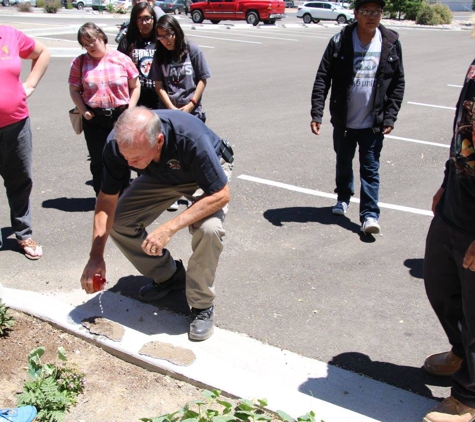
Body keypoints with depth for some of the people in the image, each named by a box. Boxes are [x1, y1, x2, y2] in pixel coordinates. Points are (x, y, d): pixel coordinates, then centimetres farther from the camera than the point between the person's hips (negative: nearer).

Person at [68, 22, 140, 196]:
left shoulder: (122, 59, -1)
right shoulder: (80, 62, 2)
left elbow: (135, 86, 4)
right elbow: (74, 90, 5)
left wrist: (130, 110, -5)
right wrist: (84, 111, -7)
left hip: (121, 117, -1)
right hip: (94, 120, 1)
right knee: (98, 162, 9)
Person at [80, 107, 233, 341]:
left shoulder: (191, 139, -42)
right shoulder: (117, 145, -29)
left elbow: (221, 194, -34)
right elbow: (107, 201, -17)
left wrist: (170, 228, -41)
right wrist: (96, 256, -24)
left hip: (205, 175, -4)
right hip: (161, 175, 5)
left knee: (208, 229, -32)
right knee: (118, 222, -8)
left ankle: (201, 305, -8)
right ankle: (167, 276, 15)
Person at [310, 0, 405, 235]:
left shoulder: (391, 43, -5)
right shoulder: (340, 42, -9)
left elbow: (398, 83, 1)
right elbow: (322, 78, -8)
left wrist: (389, 117, -5)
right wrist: (316, 113, -16)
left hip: (373, 123, -1)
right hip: (343, 120, 1)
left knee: (371, 169, 2)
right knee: (343, 163, 20)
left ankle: (370, 214, 7)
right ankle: (343, 197, 42)